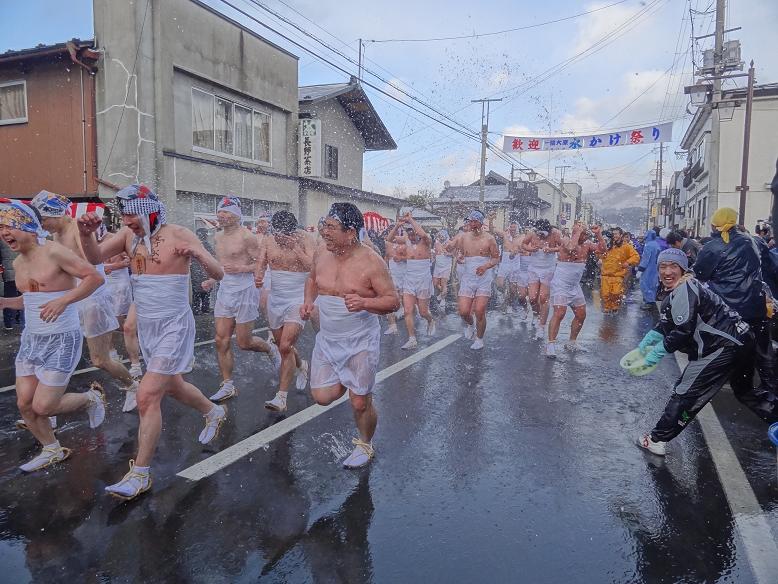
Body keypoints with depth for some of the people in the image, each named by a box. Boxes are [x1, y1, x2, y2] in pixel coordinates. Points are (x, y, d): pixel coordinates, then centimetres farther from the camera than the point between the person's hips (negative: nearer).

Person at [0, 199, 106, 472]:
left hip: (62, 340, -8)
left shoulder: (53, 252, -16)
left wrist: (63, 300, -30)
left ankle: (91, 397, 22)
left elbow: (95, 277, -22)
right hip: (31, 339, 8)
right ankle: (52, 449, 30)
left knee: (43, 407, -6)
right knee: (24, 403, 9)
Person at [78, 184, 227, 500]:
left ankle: (139, 473, 3)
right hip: (146, 326, 7)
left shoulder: (179, 235, -13)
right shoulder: (129, 235, 2)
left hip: (173, 326, -7)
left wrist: (197, 254, -37)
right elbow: (95, 257, -8)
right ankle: (214, 412, 50)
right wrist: (85, 233, -28)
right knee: (172, 387, 23)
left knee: (148, 397, -10)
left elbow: (218, 274, -17)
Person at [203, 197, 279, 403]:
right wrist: (212, 280, 9)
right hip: (224, 291, 7)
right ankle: (227, 386, 16)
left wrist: (242, 268, -24)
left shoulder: (246, 237, -13)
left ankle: (271, 349, 32)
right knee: (222, 341, 4)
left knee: (244, 343, 0)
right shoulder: (218, 237, 10)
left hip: (244, 291, -7)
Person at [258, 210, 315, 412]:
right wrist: (258, 276, -22)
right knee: (282, 346, 16)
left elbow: (313, 266, -19)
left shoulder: (305, 240, -9)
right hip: (275, 299, 5)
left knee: (285, 347, -16)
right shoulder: (268, 242, 3)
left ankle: (281, 397, -9)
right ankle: (301, 366, 49)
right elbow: (261, 264, -1)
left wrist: (295, 247, -24)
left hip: (298, 299, -5)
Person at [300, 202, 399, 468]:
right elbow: (312, 280, 19)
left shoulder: (371, 262, -17)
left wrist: (364, 302, -31)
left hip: (360, 343, -5)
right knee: (322, 397, 4)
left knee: (360, 403, 4)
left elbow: (393, 301, -14)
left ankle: (365, 445, 33)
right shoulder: (322, 253, -1)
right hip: (327, 339, 5)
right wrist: (308, 301, 0)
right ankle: (349, 381, 36)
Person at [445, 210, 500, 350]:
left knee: (479, 311, -7)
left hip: (484, 278, -2)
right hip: (467, 278, 2)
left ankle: (479, 339, 15)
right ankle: (469, 324, 30)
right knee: (463, 311, -7)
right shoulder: (463, 236, 4)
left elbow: (496, 258, 2)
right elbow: (448, 248, -5)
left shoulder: (489, 238, -1)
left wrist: (486, 266, -17)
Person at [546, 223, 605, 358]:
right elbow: (571, 248, -36)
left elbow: (602, 249, 0)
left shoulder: (587, 245, 6)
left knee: (581, 315, 10)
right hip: (561, 284, -8)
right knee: (559, 313, -18)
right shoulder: (566, 241, -14)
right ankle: (551, 344, -14)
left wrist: (598, 235, -9)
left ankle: (572, 342, 25)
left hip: (575, 286, 8)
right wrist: (578, 233, -25)